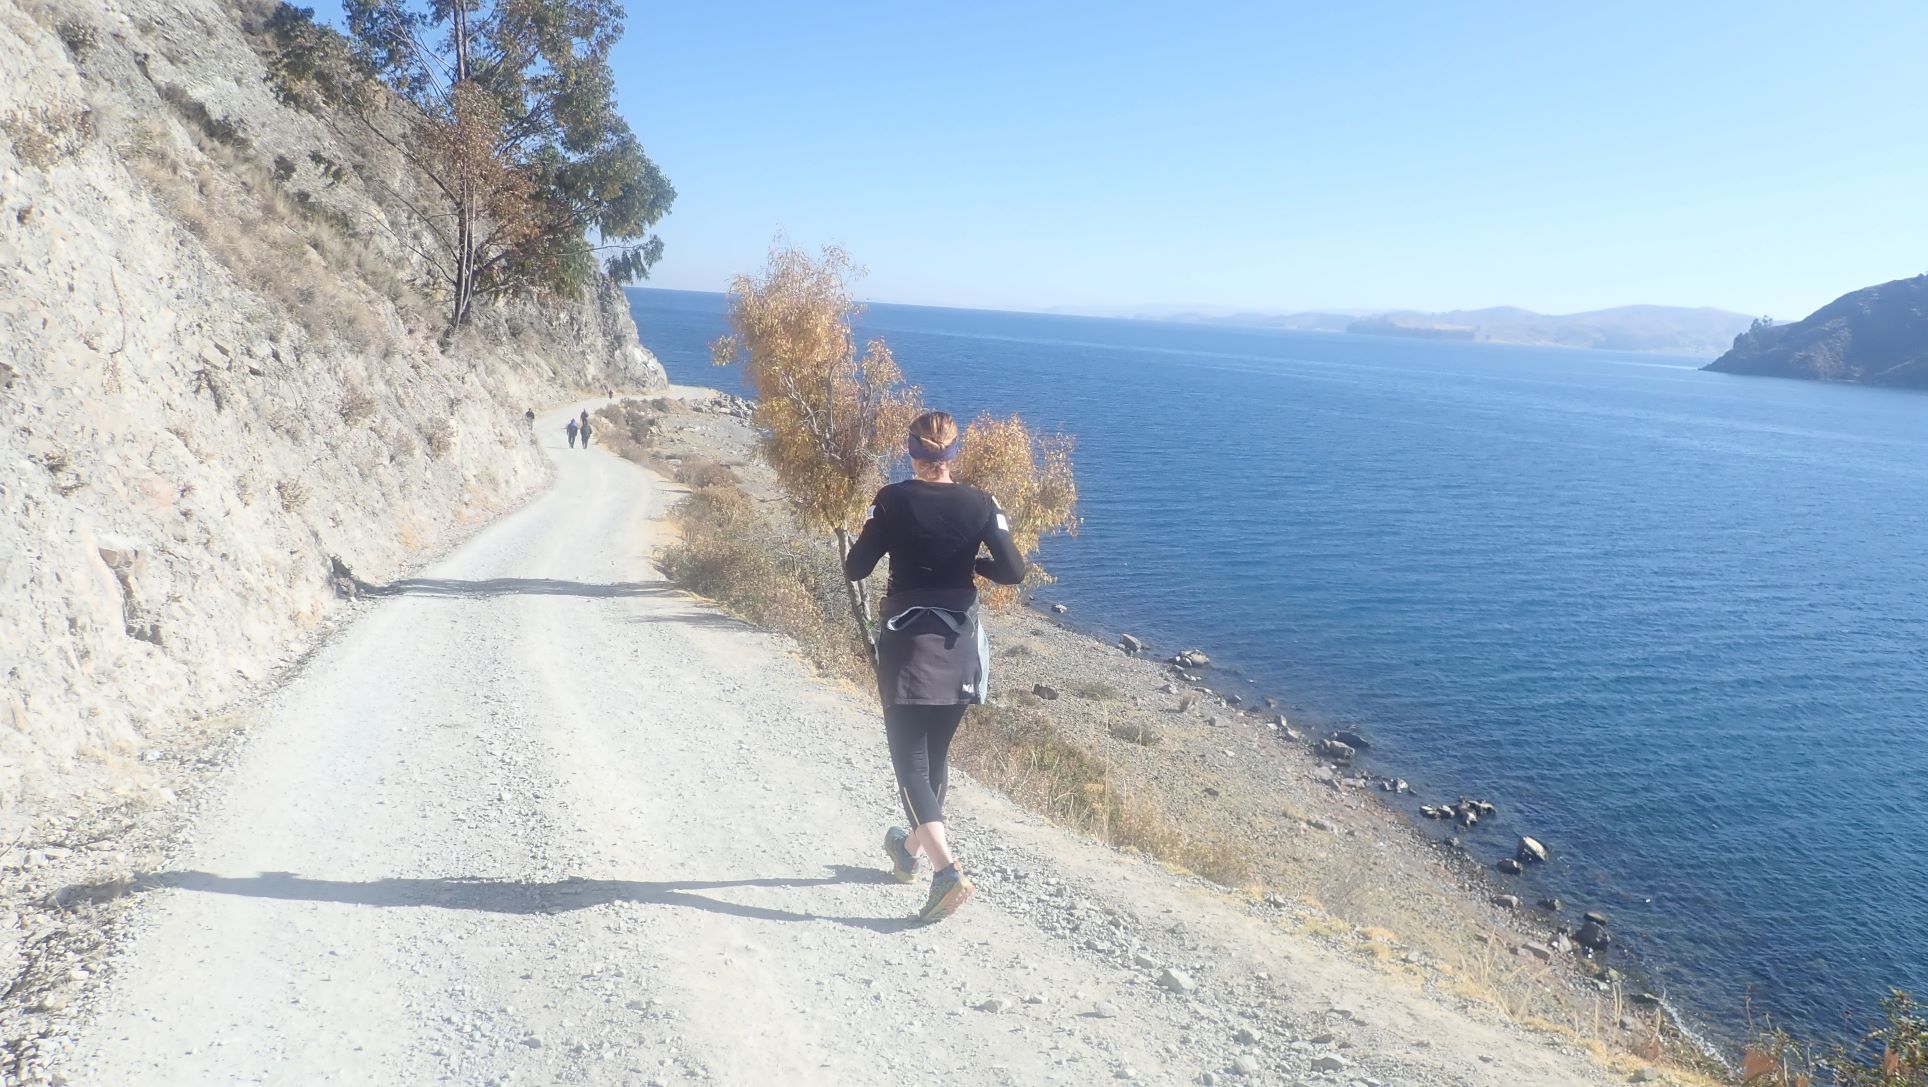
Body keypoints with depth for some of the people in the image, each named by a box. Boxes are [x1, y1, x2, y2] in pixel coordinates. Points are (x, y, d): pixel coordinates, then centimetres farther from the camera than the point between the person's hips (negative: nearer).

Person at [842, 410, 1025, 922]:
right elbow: (1013, 571, -8)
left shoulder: (893, 500, -9)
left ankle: (947, 870, -17)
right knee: (936, 754, 19)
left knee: (910, 759, 0)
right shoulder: (979, 503, -3)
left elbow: (855, 569, -6)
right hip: (958, 646, 4)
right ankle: (910, 849, 38)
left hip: (907, 643, -3)